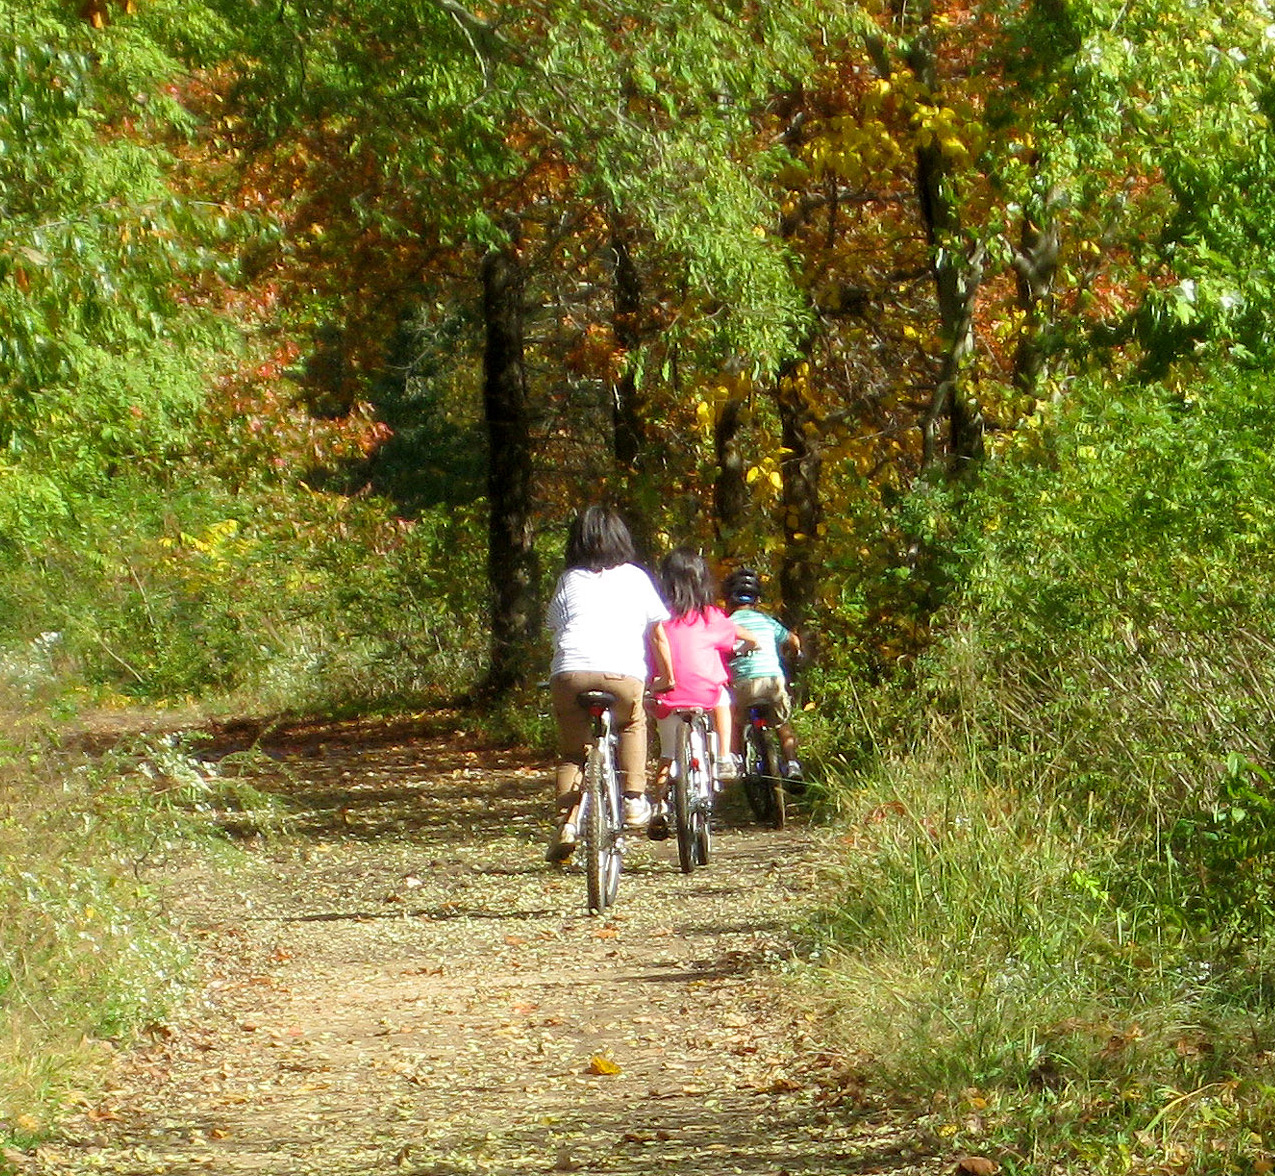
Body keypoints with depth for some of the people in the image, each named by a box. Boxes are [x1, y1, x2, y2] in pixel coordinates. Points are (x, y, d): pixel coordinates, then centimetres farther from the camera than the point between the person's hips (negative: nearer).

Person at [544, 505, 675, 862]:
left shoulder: (569, 580, 21)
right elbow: (657, 633, 16)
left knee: (572, 749, 16)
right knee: (632, 726, 29)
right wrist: (667, 677, 27)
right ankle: (633, 798, 18)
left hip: (569, 672, 0)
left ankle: (566, 823, 1)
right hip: (623, 673, 0)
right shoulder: (636, 578, 19)